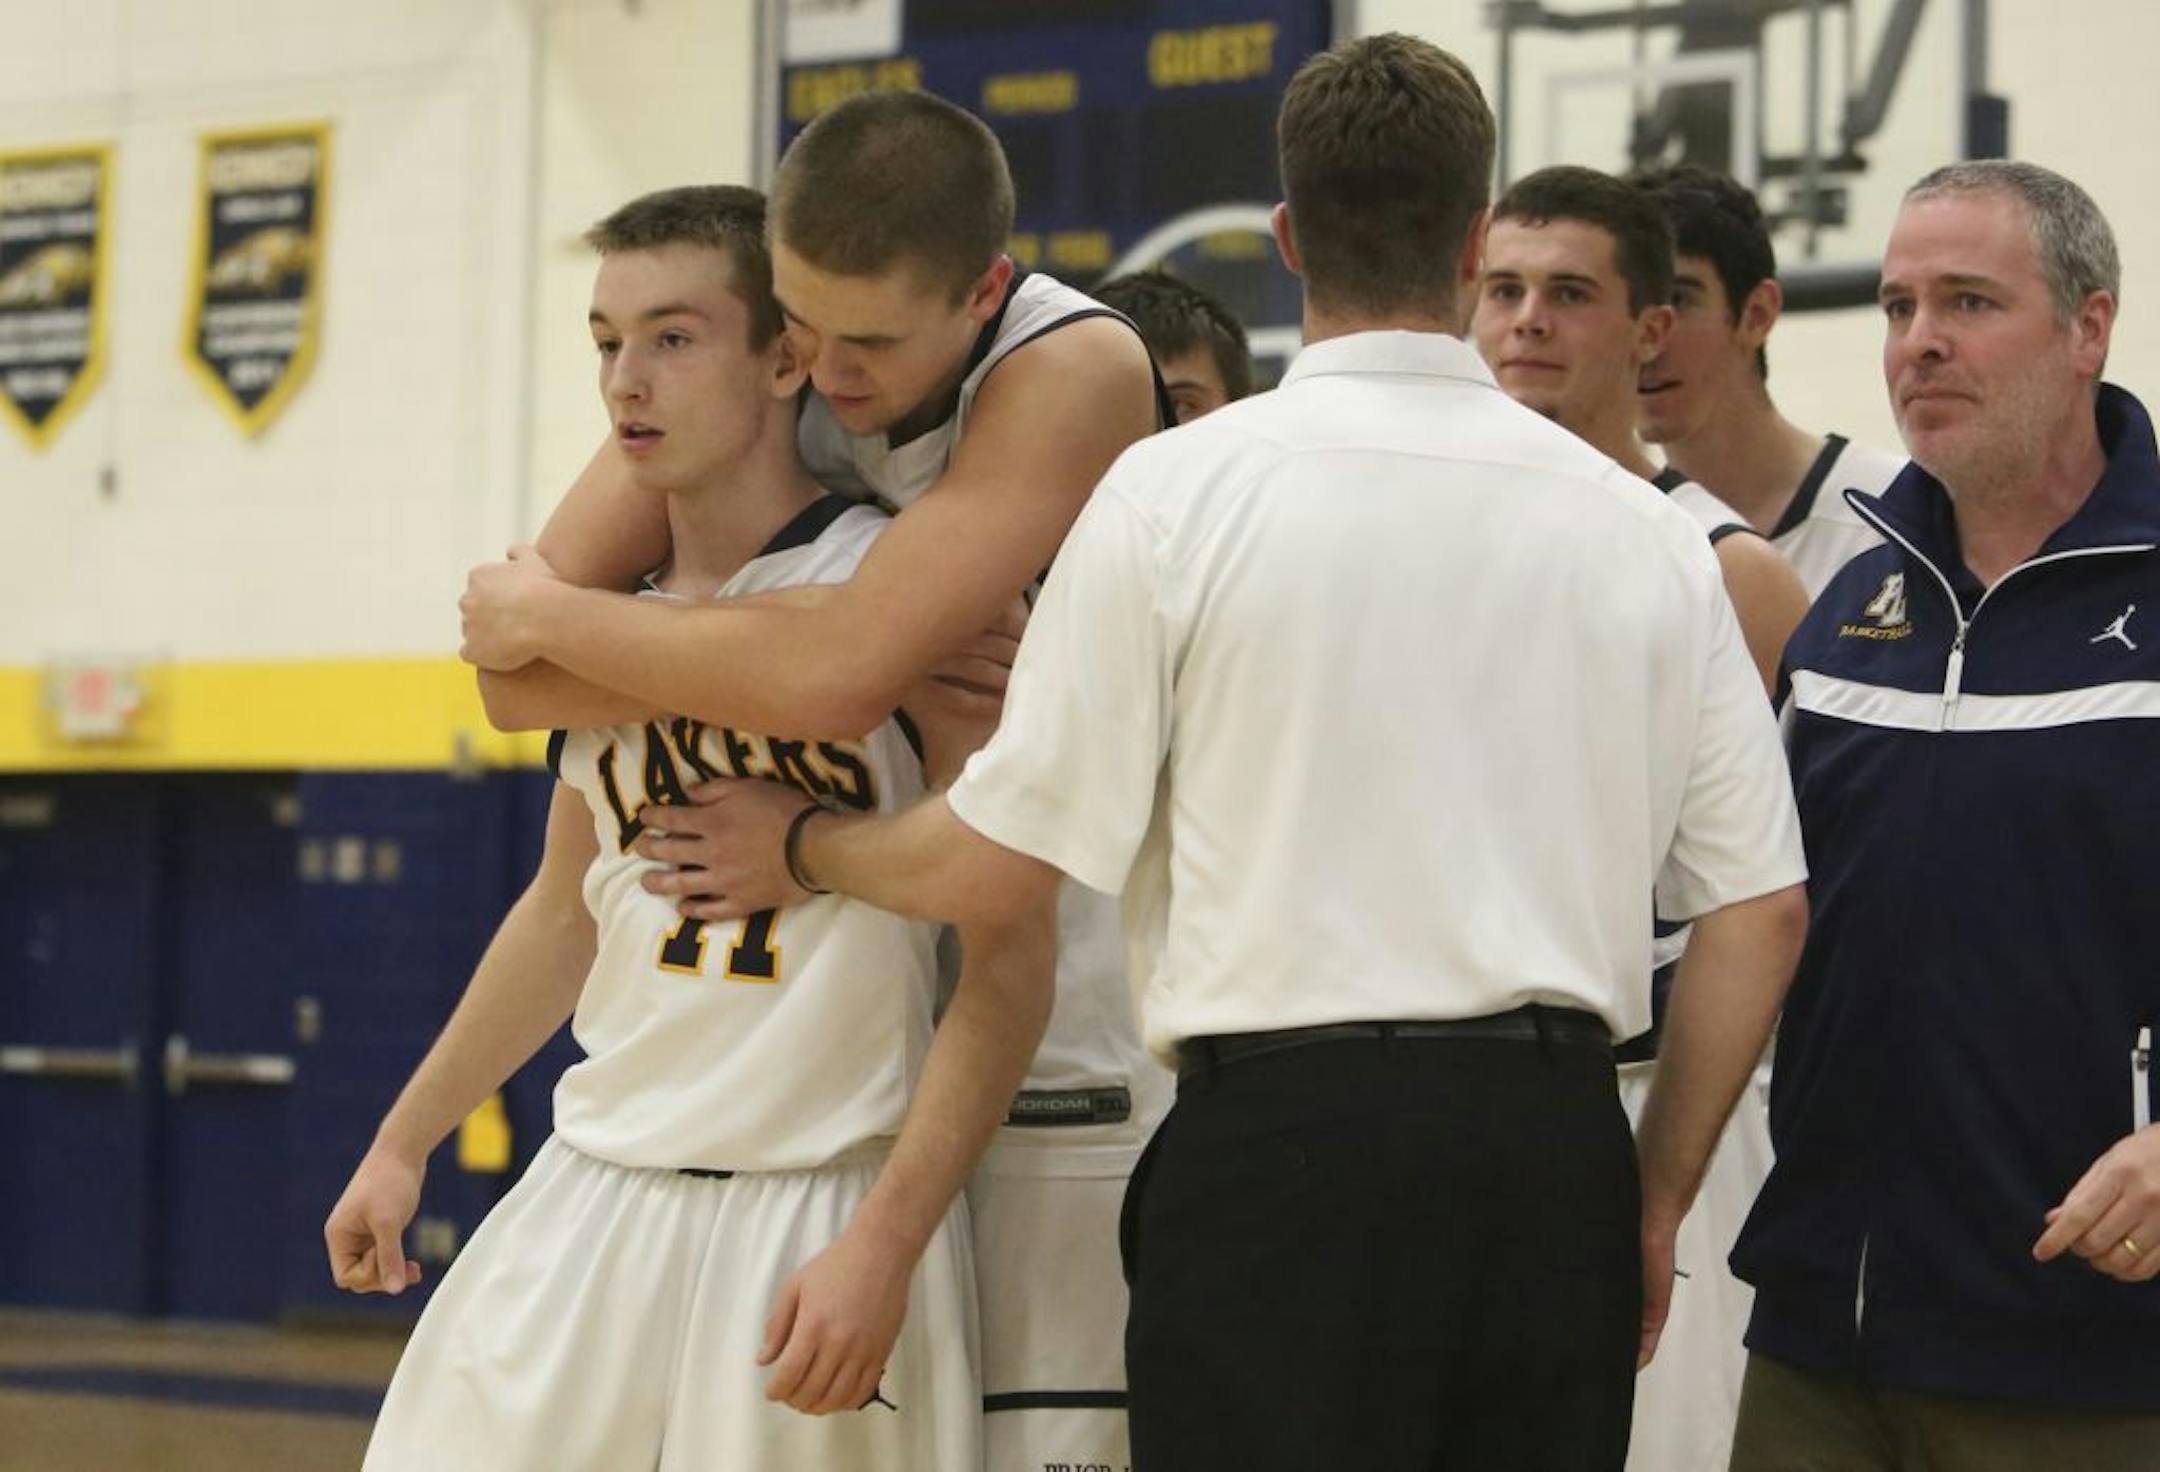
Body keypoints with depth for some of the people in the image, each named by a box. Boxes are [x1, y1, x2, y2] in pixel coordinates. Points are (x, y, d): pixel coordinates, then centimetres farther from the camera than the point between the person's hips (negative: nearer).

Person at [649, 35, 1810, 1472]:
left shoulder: (1179, 491, -4)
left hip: (1282, 1142, -3)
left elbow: (1000, 857, -1)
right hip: (1559, 1143, 4)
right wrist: (1657, 1199, 18)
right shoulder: (1641, 529, 7)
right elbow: (1761, 910, 8)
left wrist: (800, 844, 19)